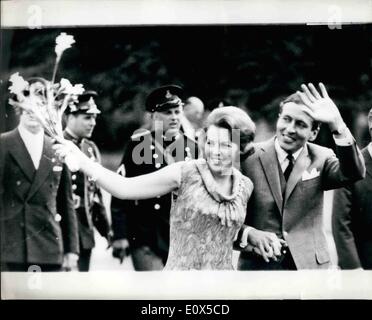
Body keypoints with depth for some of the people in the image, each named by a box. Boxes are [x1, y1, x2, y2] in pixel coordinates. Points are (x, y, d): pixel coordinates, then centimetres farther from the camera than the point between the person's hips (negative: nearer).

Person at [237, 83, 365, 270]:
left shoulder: (320, 158, 0)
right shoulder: (250, 157, -5)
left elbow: (354, 173, -20)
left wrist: (336, 124, -30)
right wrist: (249, 233, -22)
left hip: (309, 263, 1)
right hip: (258, 263, -1)